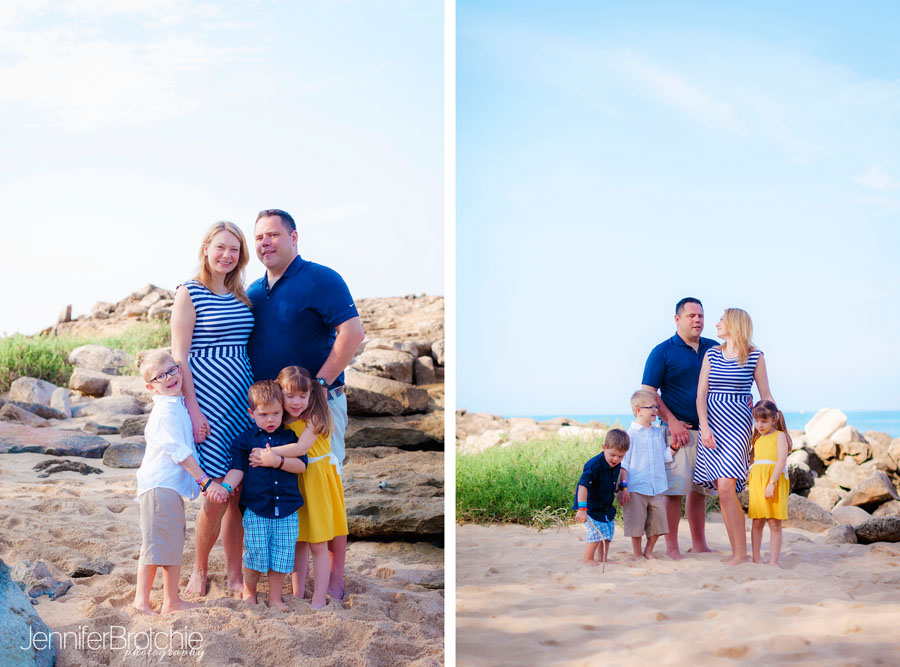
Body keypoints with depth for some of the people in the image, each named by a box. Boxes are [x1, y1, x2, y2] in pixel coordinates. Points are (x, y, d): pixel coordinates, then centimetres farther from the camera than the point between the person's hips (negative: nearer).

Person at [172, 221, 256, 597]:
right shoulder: (189, 293, -4)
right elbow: (179, 356, -8)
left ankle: (234, 574, 17)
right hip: (208, 401, -6)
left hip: (242, 401, 6)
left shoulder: (240, 296, 15)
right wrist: (192, 408, -14)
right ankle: (199, 570, 15)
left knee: (238, 494, 5)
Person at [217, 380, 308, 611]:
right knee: (256, 553, 2)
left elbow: (301, 465, -3)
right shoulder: (244, 440, 4)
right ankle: (249, 592, 26)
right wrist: (225, 487, -17)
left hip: (287, 510, 1)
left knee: (282, 555, 4)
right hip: (256, 509, -1)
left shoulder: (289, 437, 8)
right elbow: (237, 469, 0)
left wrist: (277, 460, -16)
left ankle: (275, 598, 20)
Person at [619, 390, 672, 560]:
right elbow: (623, 463, -7)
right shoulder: (630, 434, -7)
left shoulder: (658, 433, 10)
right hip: (636, 488, -5)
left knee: (658, 521, 7)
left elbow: (664, 456, 16)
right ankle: (637, 554, 16)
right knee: (636, 523, 0)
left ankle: (649, 551, 25)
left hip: (656, 488, 5)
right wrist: (623, 487, -12)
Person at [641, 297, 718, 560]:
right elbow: (648, 392, -5)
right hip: (679, 430, -5)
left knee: (699, 489, 11)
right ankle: (672, 547, 2)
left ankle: (699, 544, 19)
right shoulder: (663, 352, -3)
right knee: (675, 489, -5)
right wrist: (672, 422, -12)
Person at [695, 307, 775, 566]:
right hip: (712, 425, 4)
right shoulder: (712, 354, 11)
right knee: (723, 490, 2)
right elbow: (701, 393, 6)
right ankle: (736, 551, 8)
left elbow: (766, 396, 5)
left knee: (726, 487, -16)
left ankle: (741, 552, -10)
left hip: (737, 425, -4)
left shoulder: (755, 357, 1)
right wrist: (704, 426, -6)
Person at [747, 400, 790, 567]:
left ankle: (774, 562, -2)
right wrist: (749, 481, 14)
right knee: (757, 522, 2)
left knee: (775, 524, -3)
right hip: (756, 483, 5)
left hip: (775, 483, -5)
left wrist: (772, 483, -18)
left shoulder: (779, 436, 2)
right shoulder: (757, 439, 20)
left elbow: (782, 461, -9)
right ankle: (756, 560, 7)